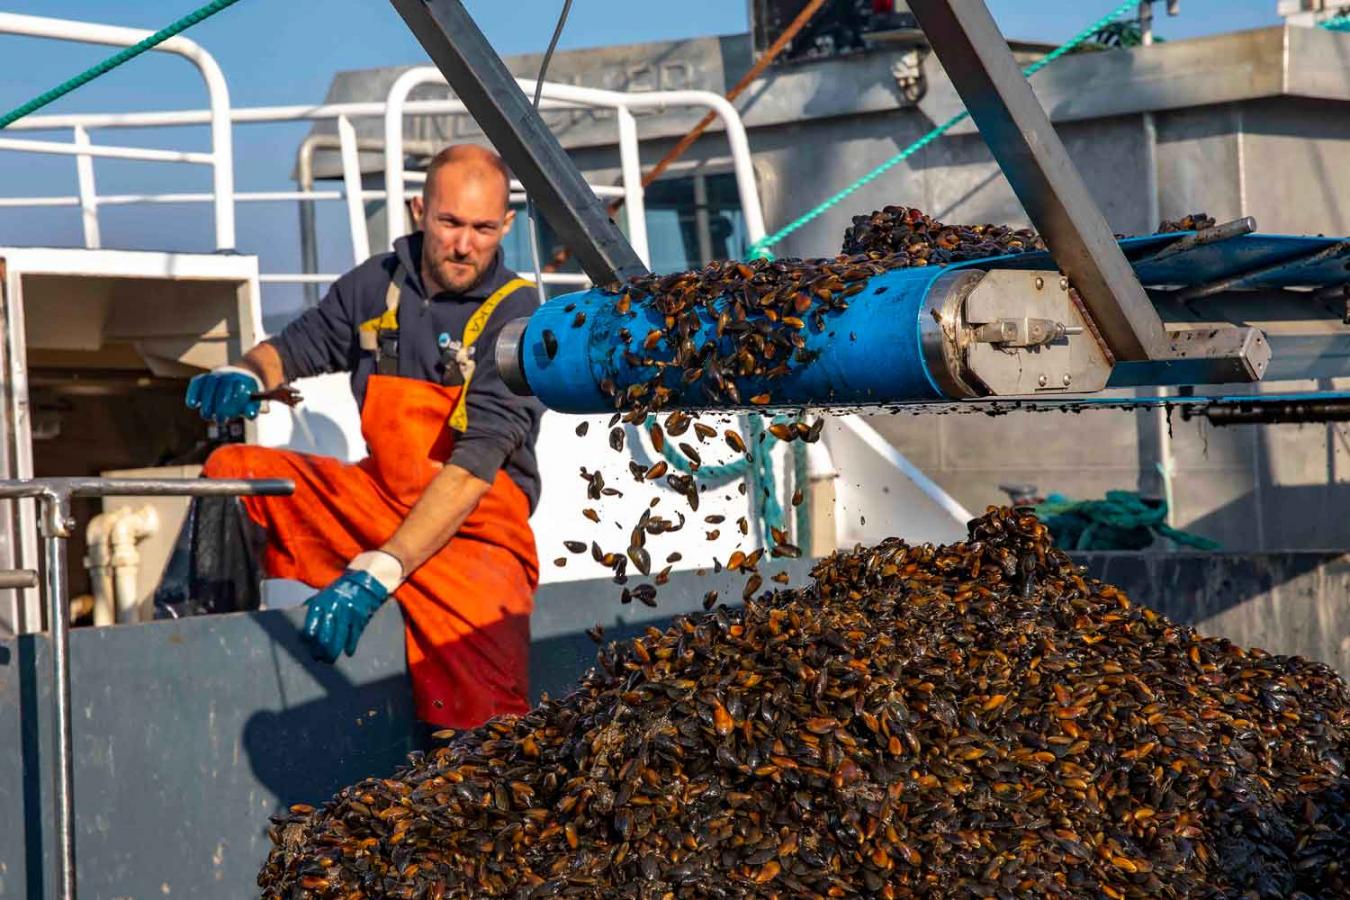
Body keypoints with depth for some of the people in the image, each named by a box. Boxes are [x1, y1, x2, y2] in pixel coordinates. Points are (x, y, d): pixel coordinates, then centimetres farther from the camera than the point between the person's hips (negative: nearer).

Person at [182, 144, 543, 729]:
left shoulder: (516, 316, -15)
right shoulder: (377, 285, 2)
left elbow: (474, 467, -25)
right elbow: (290, 349, 19)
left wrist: (379, 571, -34)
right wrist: (243, 376, -8)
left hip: (473, 531, -5)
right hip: (379, 500, 5)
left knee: (482, 719, -27)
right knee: (233, 470, -10)